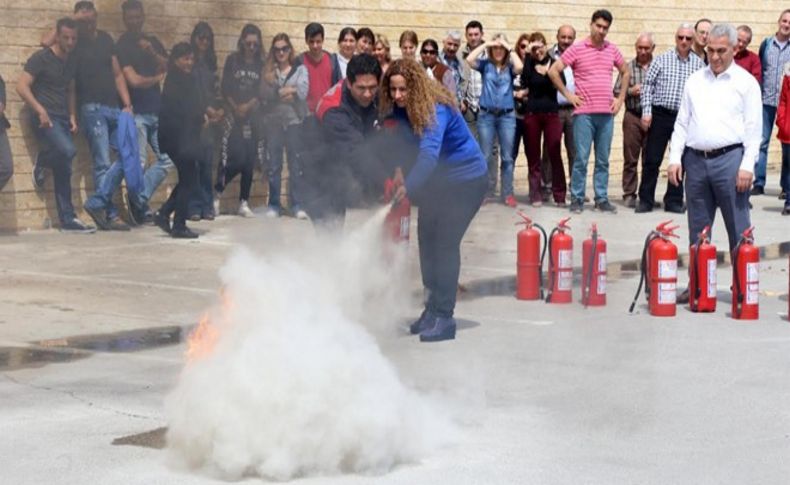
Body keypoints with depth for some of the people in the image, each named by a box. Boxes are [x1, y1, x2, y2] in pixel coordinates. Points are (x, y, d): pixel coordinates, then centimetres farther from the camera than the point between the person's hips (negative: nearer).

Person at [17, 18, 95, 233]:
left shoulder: (70, 61, 15)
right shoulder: (41, 58, -6)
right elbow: (22, 86, -12)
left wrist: (72, 116, 11)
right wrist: (40, 110, -21)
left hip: (63, 118, 7)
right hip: (45, 118, -7)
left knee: (64, 171, 3)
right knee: (68, 150, -30)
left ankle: (68, 220, 5)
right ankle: (41, 162, 2)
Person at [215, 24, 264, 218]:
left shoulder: (261, 64, 8)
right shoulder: (232, 60, 5)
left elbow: (263, 93, 4)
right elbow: (225, 89, 2)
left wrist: (248, 106, -10)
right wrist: (236, 108, -8)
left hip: (254, 117, 2)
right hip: (234, 116, -2)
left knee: (249, 161, 1)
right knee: (235, 159, -12)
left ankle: (244, 203, 8)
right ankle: (217, 194, 8)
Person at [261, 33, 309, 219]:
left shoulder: (300, 70, 7)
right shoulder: (269, 71, 11)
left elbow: (302, 92, -9)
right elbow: (266, 93, -5)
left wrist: (279, 92, -7)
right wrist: (289, 91, -11)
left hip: (294, 121, -1)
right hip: (273, 121, 1)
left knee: (296, 164, -1)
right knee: (273, 165, 4)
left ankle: (297, 204, 5)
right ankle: (274, 205, 11)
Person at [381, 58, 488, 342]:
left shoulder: (436, 111, -29)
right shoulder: (399, 111, -5)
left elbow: (429, 153, -42)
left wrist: (408, 186, -54)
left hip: (467, 180, -8)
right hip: (437, 181, 8)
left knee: (446, 243, -13)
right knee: (426, 238, 7)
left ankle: (444, 317, -8)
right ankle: (432, 308, 18)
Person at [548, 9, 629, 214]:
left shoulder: (612, 49, 10)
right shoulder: (576, 49, -3)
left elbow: (625, 72, 24)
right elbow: (553, 71, -4)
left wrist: (620, 98, 14)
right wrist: (568, 95, -5)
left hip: (606, 113, 4)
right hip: (584, 113, -4)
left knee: (603, 160, 7)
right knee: (581, 158, -3)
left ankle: (602, 199, 14)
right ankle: (577, 198, 5)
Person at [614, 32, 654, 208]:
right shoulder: (628, 67, 5)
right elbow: (617, 91, 6)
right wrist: (630, 91, -12)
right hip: (633, 116, 0)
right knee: (630, 159, 3)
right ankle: (629, 194, 9)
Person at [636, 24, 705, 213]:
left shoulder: (699, 64, 6)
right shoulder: (662, 60, 2)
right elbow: (648, 85, 2)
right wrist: (646, 111, -5)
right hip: (660, 115, -1)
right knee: (652, 160, 1)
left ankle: (674, 201, 17)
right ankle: (645, 200, 10)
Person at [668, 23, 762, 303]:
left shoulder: (745, 82, 2)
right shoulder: (695, 81, 14)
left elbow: (753, 128, -2)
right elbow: (682, 123, 15)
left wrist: (747, 165, -11)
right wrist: (675, 157, 5)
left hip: (729, 159, -4)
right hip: (696, 160, 4)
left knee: (738, 230, -2)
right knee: (697, 228, 9)